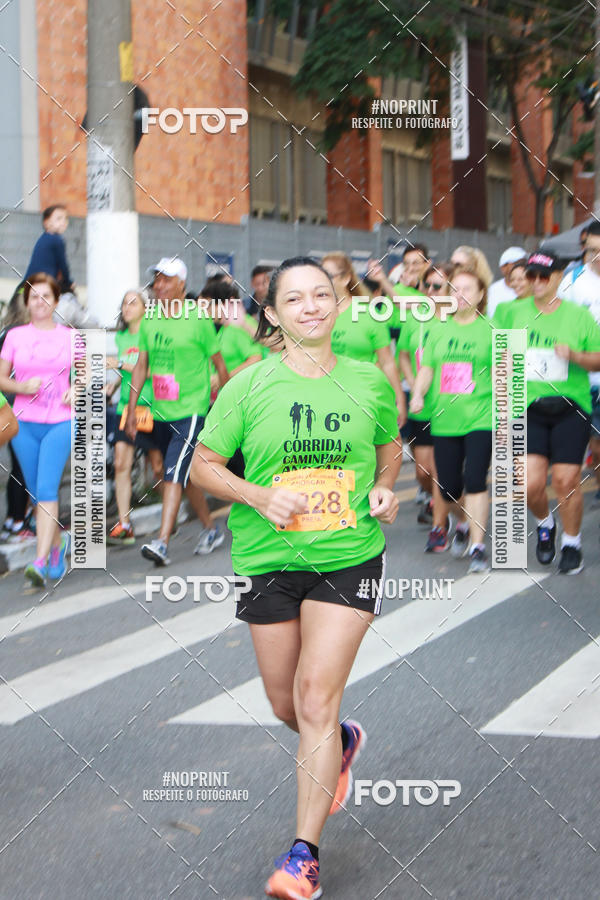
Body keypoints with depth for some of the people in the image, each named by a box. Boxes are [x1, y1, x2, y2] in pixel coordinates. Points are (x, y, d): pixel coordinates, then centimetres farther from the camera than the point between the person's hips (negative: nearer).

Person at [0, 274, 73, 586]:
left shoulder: (69, 337, 4)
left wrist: (77, 390, -4)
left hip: (60, 423, -2)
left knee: (46, 488, -16)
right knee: (36, 493, 9)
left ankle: (40, 561, -20)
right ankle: (58, 540, 35)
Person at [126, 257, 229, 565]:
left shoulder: (198, 320, -7)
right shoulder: (149, 321, 7)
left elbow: (219, 362, -1)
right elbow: (141, 366, 13)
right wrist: (131, 409, 11)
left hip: (191, 411, -6)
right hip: (160, 412, 6)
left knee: (174, 473, -16)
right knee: (187, 475, 16)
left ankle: (162, 542, -20)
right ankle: (210, 529, 33)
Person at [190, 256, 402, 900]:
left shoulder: (369, 381, 2)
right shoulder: (249, 386, -4)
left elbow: (389, 445, 20)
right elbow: (203, 467, 2)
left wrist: (384, 488, 0)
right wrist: (260, 496, -14)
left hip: (349, 558, -1)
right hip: (268, 559, 1)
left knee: (316, 700, -10)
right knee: (286, 706, 11)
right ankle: (341, 745, 47)